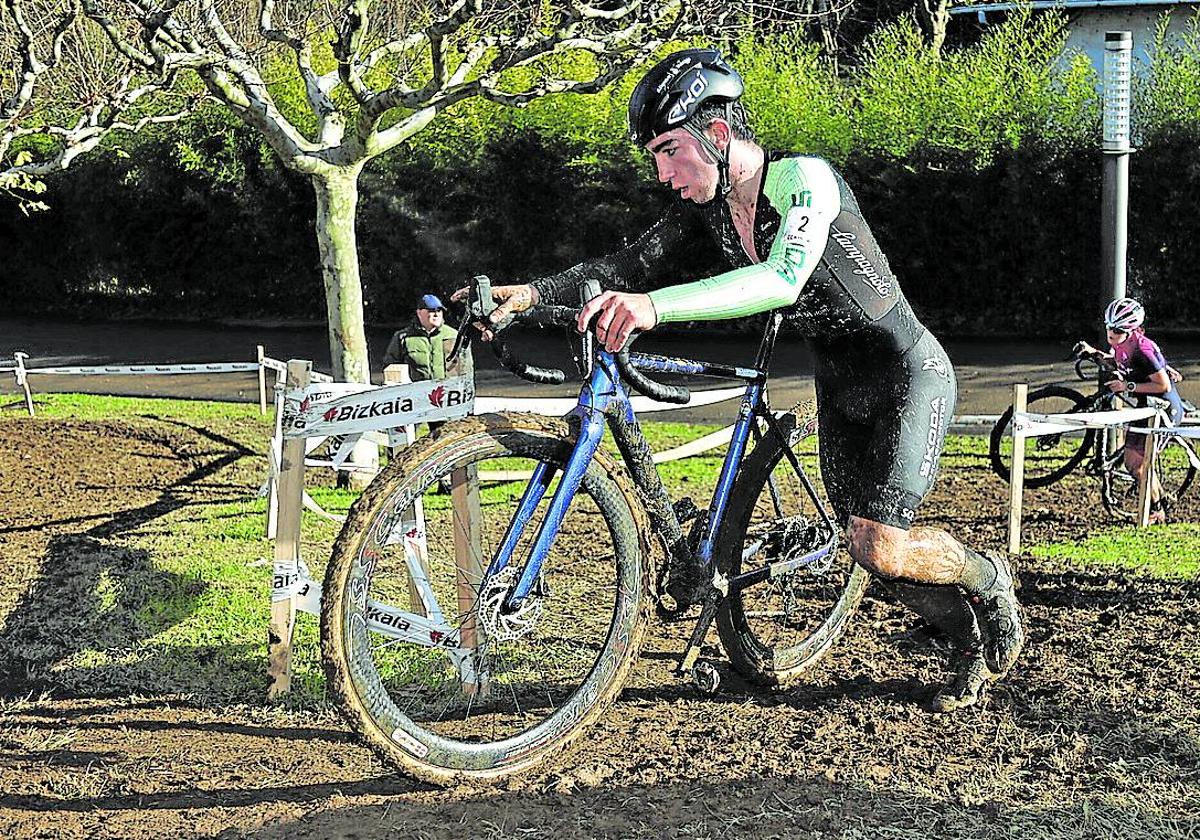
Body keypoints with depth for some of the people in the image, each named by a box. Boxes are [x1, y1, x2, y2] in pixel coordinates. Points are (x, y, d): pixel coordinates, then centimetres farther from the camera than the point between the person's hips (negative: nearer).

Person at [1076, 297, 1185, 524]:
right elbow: (1119, 360, 22)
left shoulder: (1142, 348, -27)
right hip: (1146, 407, 9)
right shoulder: (1121, 344, -2)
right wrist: (1095, 354, 5)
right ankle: (1163, 502, 26)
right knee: (1130, 461, 11)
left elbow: (1164, 386, -26)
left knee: (1137, 464, -10)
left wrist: (1128, 386, -27)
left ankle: (1156, 512, 7)